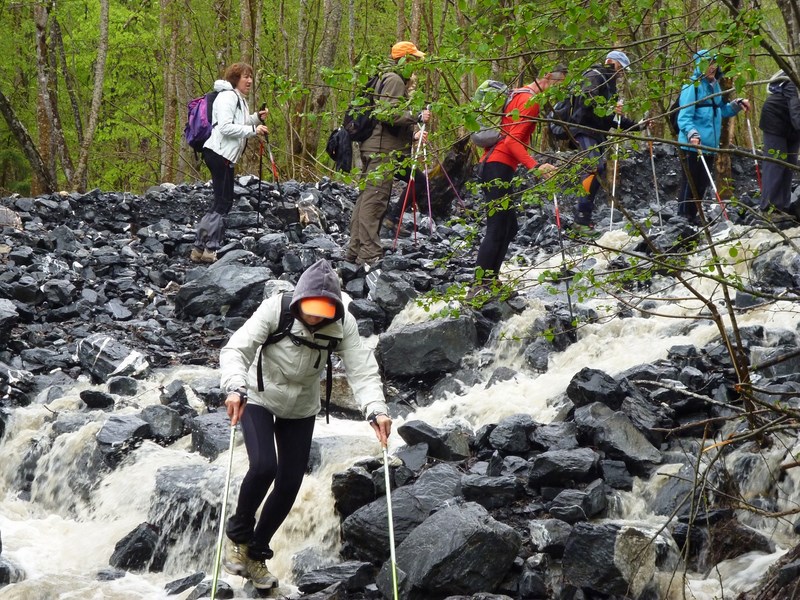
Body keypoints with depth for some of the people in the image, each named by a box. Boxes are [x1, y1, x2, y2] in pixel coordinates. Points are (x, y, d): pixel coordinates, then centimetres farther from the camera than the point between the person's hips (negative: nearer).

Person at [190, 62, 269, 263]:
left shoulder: (239, 99, 21)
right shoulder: (228, 96, -12)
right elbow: (226, 127, -21)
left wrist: (256, 118, 12)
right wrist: (253, 130, -21)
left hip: (225, 156, 11)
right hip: (219, 154, -11)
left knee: (223, 203, 11)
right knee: (223, 202, -9)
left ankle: (200, 248, 13)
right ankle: (210, 250, -6)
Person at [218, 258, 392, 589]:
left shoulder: (342, 324, -21)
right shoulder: (275, 310, -28)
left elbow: (362, 370, -27)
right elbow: (236, 349, -34)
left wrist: (375, 410, -45)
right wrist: (235, 387, -53)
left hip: (301, 409, 3)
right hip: (259, 399, -3)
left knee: (289, 484, 4)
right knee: (263, 467, -23)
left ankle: (256, 553, 26)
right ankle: (238, 534, 5)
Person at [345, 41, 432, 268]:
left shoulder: (389, 80, 25)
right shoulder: (394, 81, -9)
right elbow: (388, 114, -21)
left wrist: (412, 134, 16)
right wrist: (417, 117, -17)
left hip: (376, 147, 11)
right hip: (383, 150, -11)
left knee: (367, 198, 11)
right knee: (375, 199, -13)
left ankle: (355, 249, 15)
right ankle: (369, 254, -17)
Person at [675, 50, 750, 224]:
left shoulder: (714, 86, 15)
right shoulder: (692, 87, -11)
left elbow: (722, 111, 29)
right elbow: (684, 117, -19)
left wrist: (738, 104, 15)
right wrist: (692, 134, -34)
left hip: (709, 145, 9)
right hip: (692, 145, -9)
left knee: (702, 184, 14)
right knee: (689, 184, -6)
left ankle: (692, 217, 24)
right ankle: (683, 218, -1)